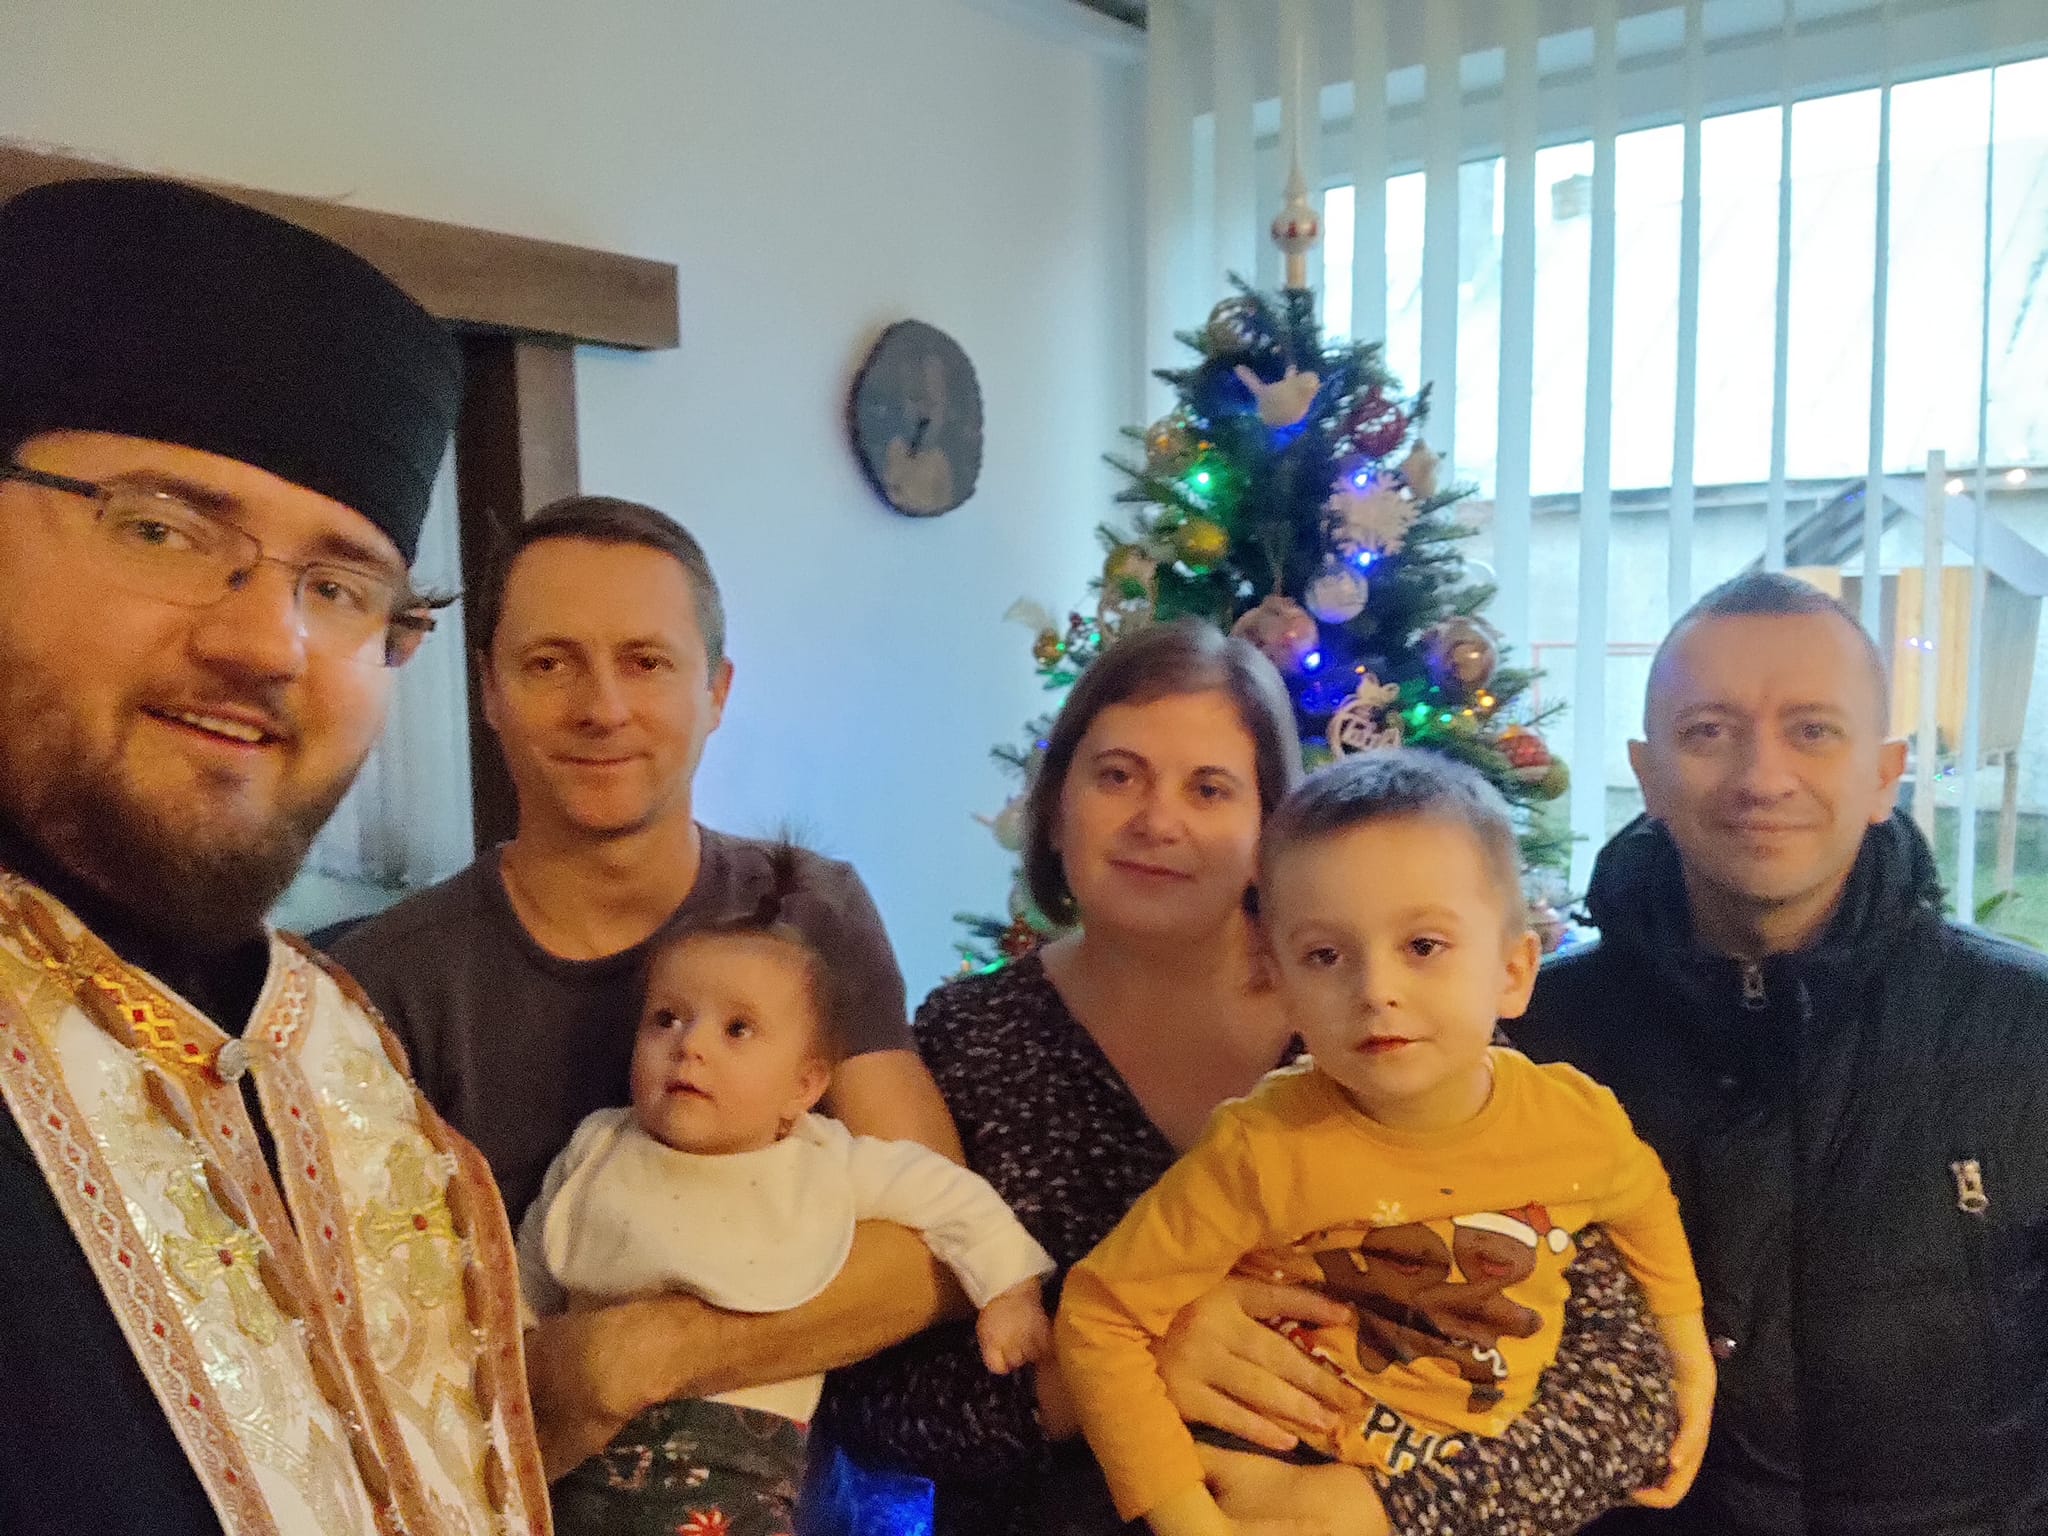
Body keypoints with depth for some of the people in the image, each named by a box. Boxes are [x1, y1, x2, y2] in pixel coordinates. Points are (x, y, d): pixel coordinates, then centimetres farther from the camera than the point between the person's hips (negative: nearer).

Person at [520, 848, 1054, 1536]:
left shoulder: (828, 1166, -5)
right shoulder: (596, 1150, 2)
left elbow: (952, 1197, 5)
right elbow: (531, 1279, 16)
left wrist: (1009, 1291, 1)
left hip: (743, 1455, -1)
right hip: (592, 1440, 1)